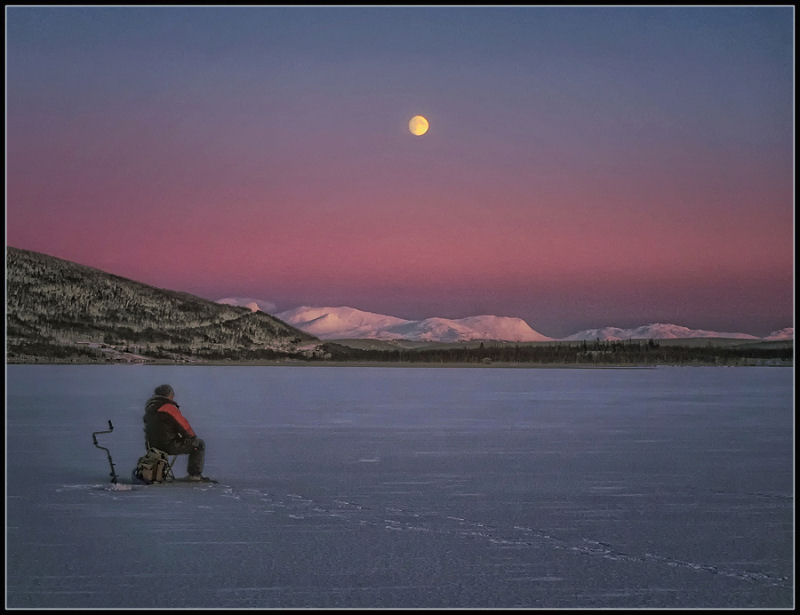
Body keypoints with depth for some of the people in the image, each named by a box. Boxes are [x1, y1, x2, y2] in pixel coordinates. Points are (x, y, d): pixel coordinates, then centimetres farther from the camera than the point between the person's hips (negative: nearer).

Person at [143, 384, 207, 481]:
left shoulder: (150, 407, 13)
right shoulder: (169, 407, -14)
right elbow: (183, 424, -13)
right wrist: (193, 436, 7)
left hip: (153, 445, 9)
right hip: (168, 445, -9)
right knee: (199, 444, 4)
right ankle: (195, 474, 2)